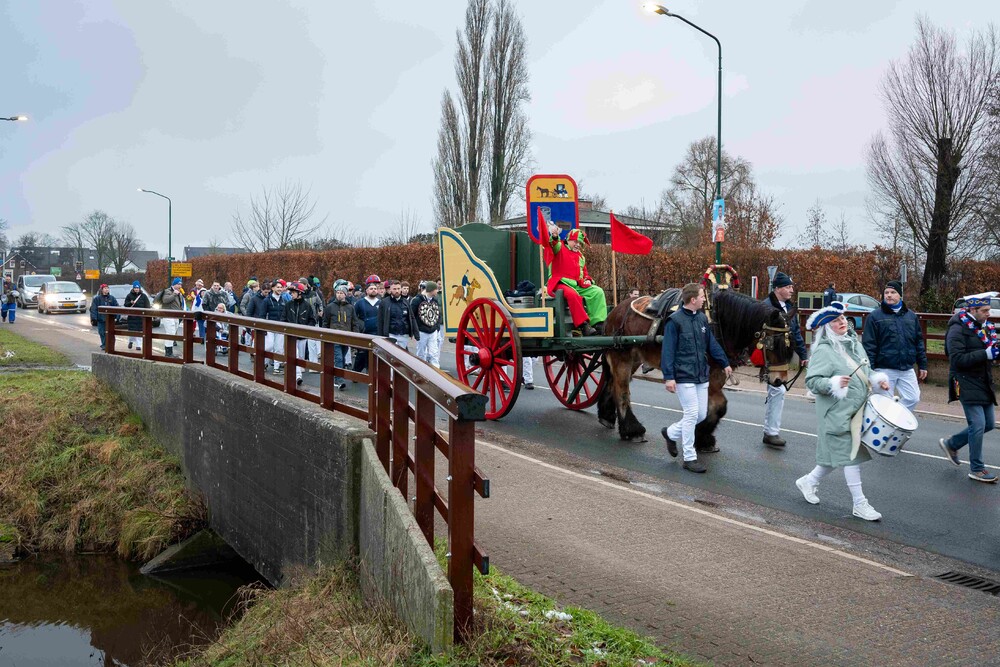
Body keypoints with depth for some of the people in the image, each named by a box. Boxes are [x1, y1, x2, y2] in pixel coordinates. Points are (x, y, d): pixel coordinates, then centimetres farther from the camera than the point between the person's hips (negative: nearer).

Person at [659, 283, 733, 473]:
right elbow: (668, 351, -14)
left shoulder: (702, 318, 9)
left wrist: (725, 363, 20)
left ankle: (671, 433, 32)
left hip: (702, 375, 7)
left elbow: (712, 343, 18)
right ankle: (689, 458, 5)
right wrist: (669, 377, -19)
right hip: (684, 377, -7)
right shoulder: (675, 321, -12)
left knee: (701, 415, 9)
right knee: (692, 413, -6)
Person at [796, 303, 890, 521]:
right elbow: (812, 380, -17)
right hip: (837, 412, -8)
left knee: (837, 454, 15)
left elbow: (865, 371, 24)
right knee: (850, 455, -4)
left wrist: (877, 379, 6)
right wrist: (834, 383, -31)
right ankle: (860, 504, 6)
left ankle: (808, 481, 35)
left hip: (857, 409, 8)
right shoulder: (823, 351, -13)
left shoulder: (854, 343, 11)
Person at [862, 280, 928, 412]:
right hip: (884, 370, -4)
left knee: (913, 398, 0)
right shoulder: (875, 317, -2)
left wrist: (923, 365, 13)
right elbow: (868, 345, -7)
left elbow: (919, 342, 16)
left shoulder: (911, 316, 12)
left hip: (907, 370, 4)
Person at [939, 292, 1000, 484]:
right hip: (966, 383, -8)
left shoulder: (984, 327, 9)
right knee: (978, 425, -9)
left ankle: (951, 444, 31)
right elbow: (958, 359, -22)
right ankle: (976, 469, 3)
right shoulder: (958, 329, -15)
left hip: (983, 382, 8)